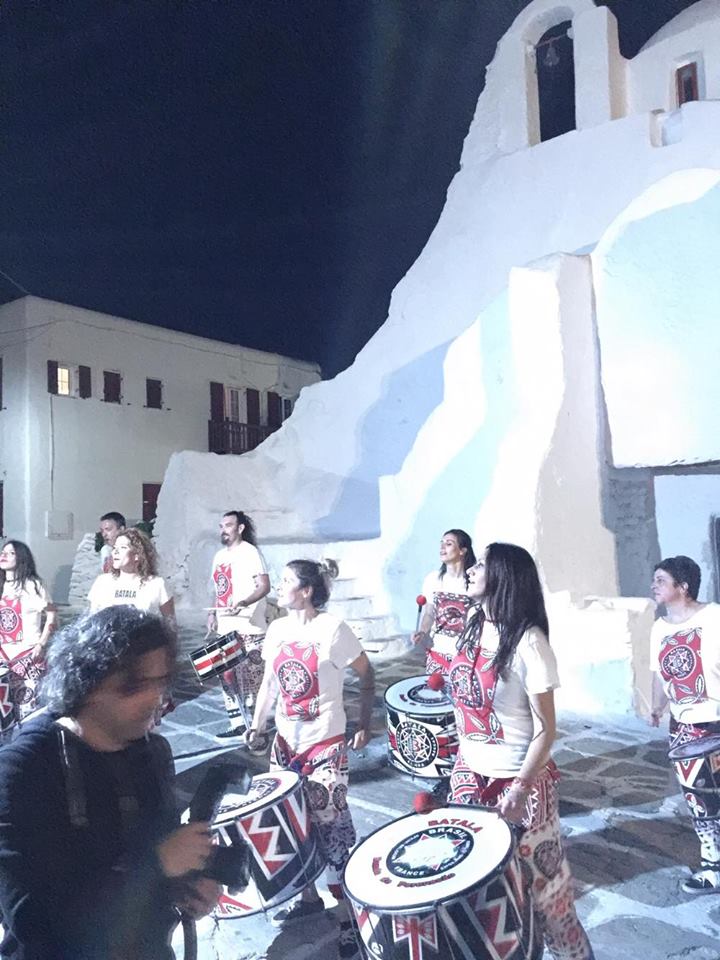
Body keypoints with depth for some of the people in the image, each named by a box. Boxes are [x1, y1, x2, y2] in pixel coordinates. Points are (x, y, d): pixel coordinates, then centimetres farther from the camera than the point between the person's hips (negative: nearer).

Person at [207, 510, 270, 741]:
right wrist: (212, 613, 10)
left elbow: (264, 587, -16)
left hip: (248, 630, -8)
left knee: (250, 681, -6)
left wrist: (242, 603, -31)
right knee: (227, 678, 12)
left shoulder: (249, 552, -8)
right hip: (225, 629, 8)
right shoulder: (219, 556, 16)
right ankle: (238, 723, 23)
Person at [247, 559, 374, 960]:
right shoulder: (277, 630, 2)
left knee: (332, 831, -1)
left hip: (326, 746, -6)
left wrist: (365, 724, -2)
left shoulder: (333, 629, -15)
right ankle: (309, 896, 37)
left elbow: (367, 676, -4)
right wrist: (257, 725, 1)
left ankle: (349, 915, 15)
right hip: (286, 743, 6)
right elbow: (269, 683, 12)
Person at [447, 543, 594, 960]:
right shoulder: (473, 625, -1)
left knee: (536, 879, 11)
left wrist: (520, 788, -23)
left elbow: (546, 730, -17)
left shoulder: (528, 642, -21)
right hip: (471, 772, 6)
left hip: (519, 778, -6)